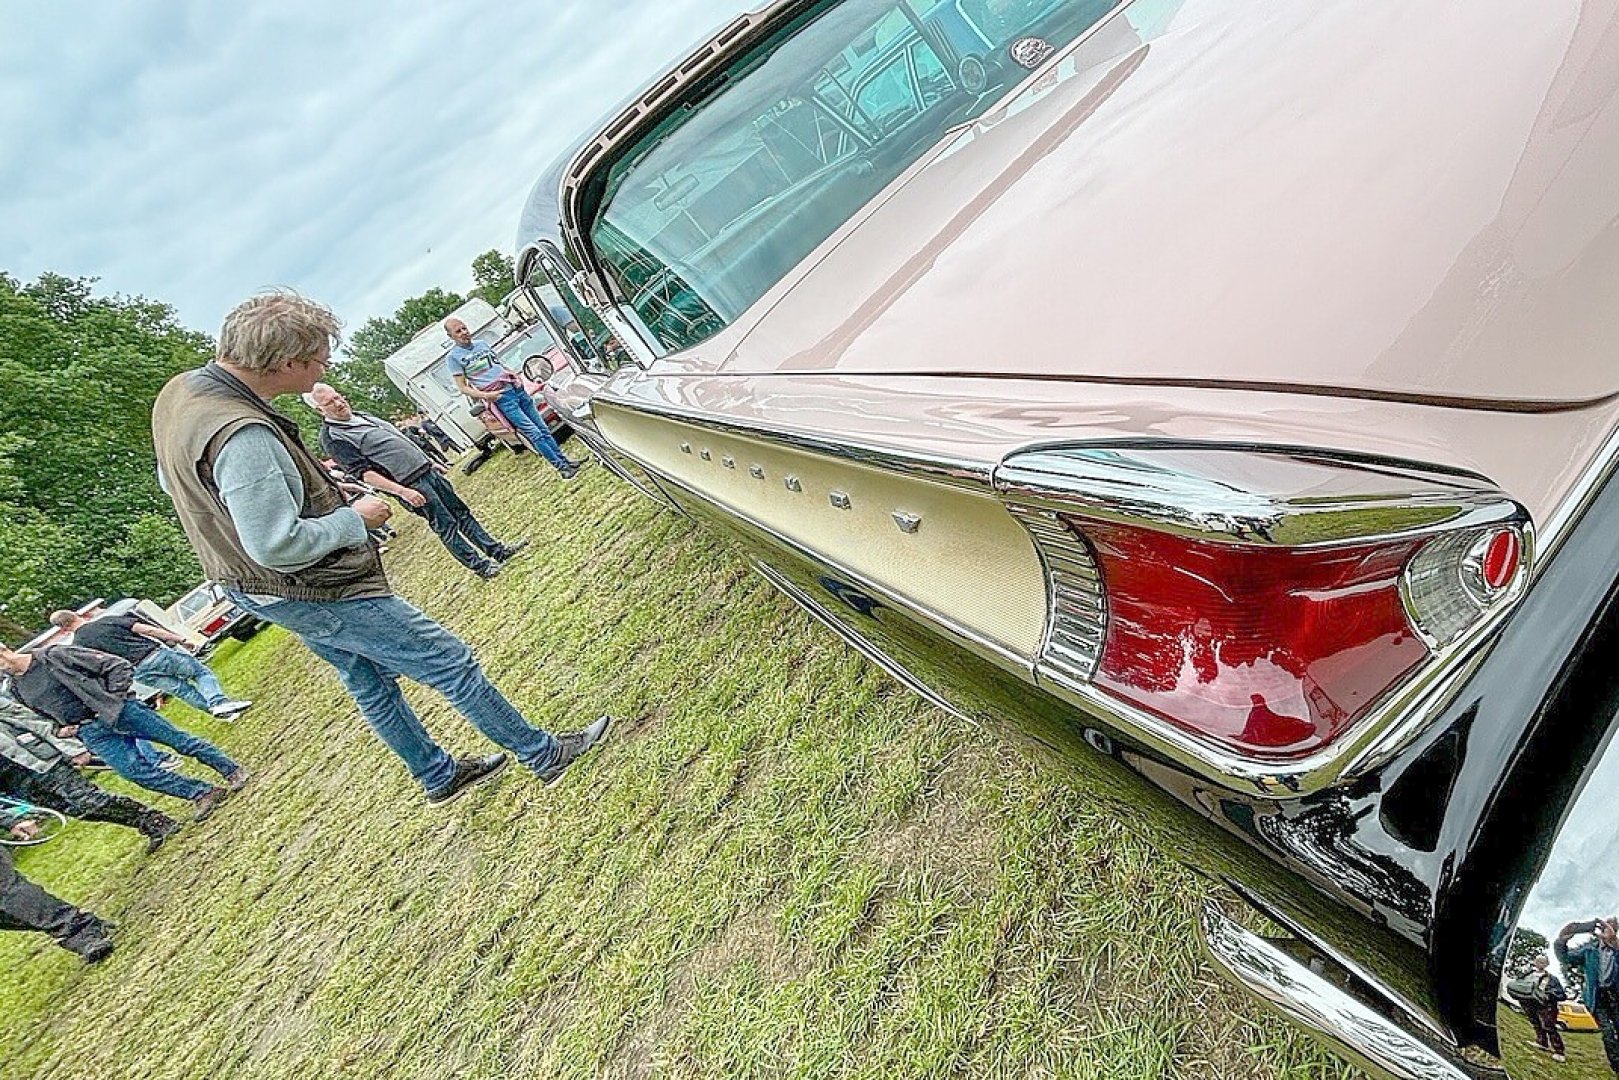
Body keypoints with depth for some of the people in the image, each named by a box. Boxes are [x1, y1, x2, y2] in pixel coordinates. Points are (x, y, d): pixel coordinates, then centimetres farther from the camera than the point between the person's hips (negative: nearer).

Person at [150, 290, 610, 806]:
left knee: (370, 683, 22)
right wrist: (356, 517, -16)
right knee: (452, 662, 1)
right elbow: (276, 546, -32)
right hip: (322, 593, -10)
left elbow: (174, 482, 15)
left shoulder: (178, 390, 0)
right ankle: (546, 754, 16)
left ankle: (439, 776, 40)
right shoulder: (242, 436, -33)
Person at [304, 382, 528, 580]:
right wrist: (403, 491, -25)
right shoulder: (331, 438, -10)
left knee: (462, 513, 10)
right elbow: (364, 473, -17)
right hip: (409, 485, -8)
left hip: (427, 470, 8)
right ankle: (480, 566, 7)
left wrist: (431, 461, 21)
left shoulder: (362, 415, 15)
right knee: (446, 527, -3)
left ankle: (497, 550, 16)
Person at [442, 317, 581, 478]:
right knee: (534, 434, -10)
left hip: (518, 390, 6)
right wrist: (485, 395, -17)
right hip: (502, 398, -6)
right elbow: (463, 388, -3)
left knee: (543, 429, 7)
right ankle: (562, 467, -4)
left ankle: (564, 460, 15)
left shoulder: (481, 344, 15)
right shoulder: (453, 356, -2)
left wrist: (516, 377, 8)